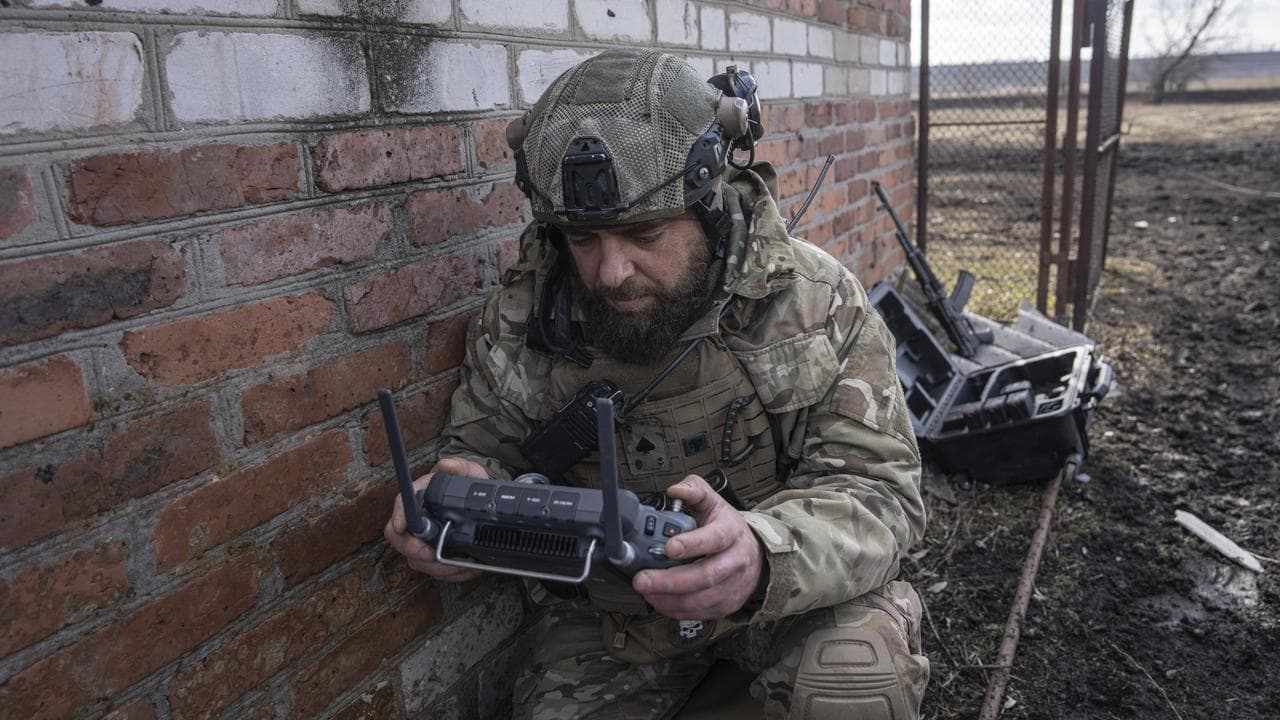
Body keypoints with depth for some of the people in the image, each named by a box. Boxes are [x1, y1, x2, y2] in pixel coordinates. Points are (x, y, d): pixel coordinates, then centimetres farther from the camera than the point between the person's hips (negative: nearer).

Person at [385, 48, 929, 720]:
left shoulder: (817, 300, -17)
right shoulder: (520, 322, -13)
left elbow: (878, 488, -19)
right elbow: (483, 452, 1)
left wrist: (762, 557, -42)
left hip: (793, 587, -2)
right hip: (610, 608, 3)